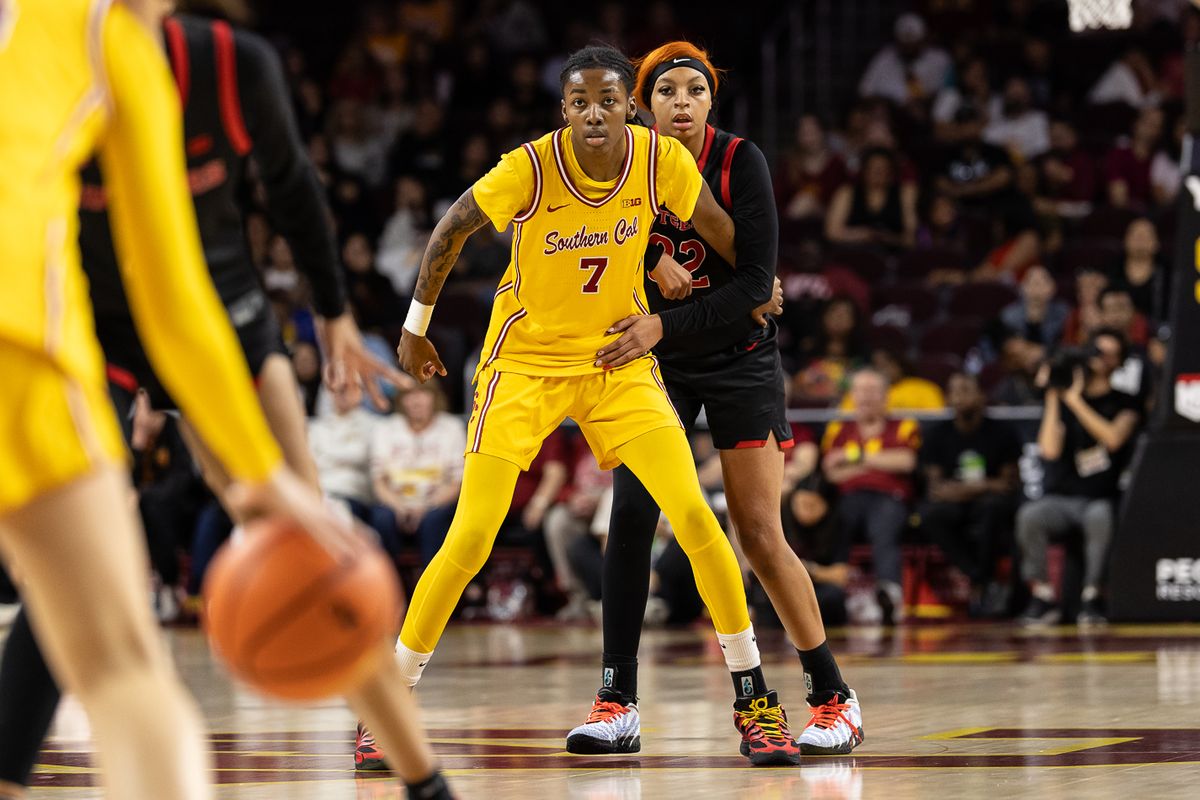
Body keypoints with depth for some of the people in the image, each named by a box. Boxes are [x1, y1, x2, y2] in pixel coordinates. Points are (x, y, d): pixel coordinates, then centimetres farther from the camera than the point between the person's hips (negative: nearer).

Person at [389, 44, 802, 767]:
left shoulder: (662, 160, -14)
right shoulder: (530, 169, -21)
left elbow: (721, 230, 7)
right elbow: (450, 232, -4)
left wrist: (759, 286, 21)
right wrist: (417, 326, 6)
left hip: (618, 360, 2)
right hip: (524, 361, -2)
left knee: (694, 516, -13)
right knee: (470, 540, -11)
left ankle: (754, 700, 0)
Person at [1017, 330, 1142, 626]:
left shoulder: (1123, 403, 8)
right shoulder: (1061, 401, 10)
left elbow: (1114, 438, -14)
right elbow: (1050, 450, -6)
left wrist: (1075, 400, -14)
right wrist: (1053, 397, -7)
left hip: (1101, 498, -1)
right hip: (1060, 498, 1)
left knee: (1100, 515, -38)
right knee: (1029, 515, -32)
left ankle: (1092, 597, -25)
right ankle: (1042, 596, -20)